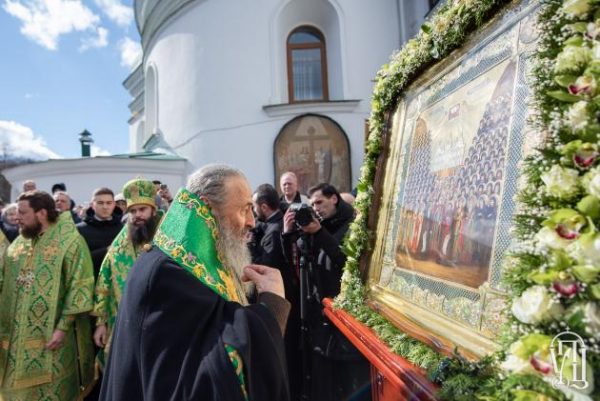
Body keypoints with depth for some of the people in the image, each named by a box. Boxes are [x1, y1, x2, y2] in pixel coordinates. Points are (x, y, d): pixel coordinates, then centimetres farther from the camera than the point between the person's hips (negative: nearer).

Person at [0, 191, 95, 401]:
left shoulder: (70, 240, -11)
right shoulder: (19, 242, 9)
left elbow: (80, 286, -14)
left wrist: (63, 326, -18)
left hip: (52, 334, -6)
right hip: (17, 335, 6)